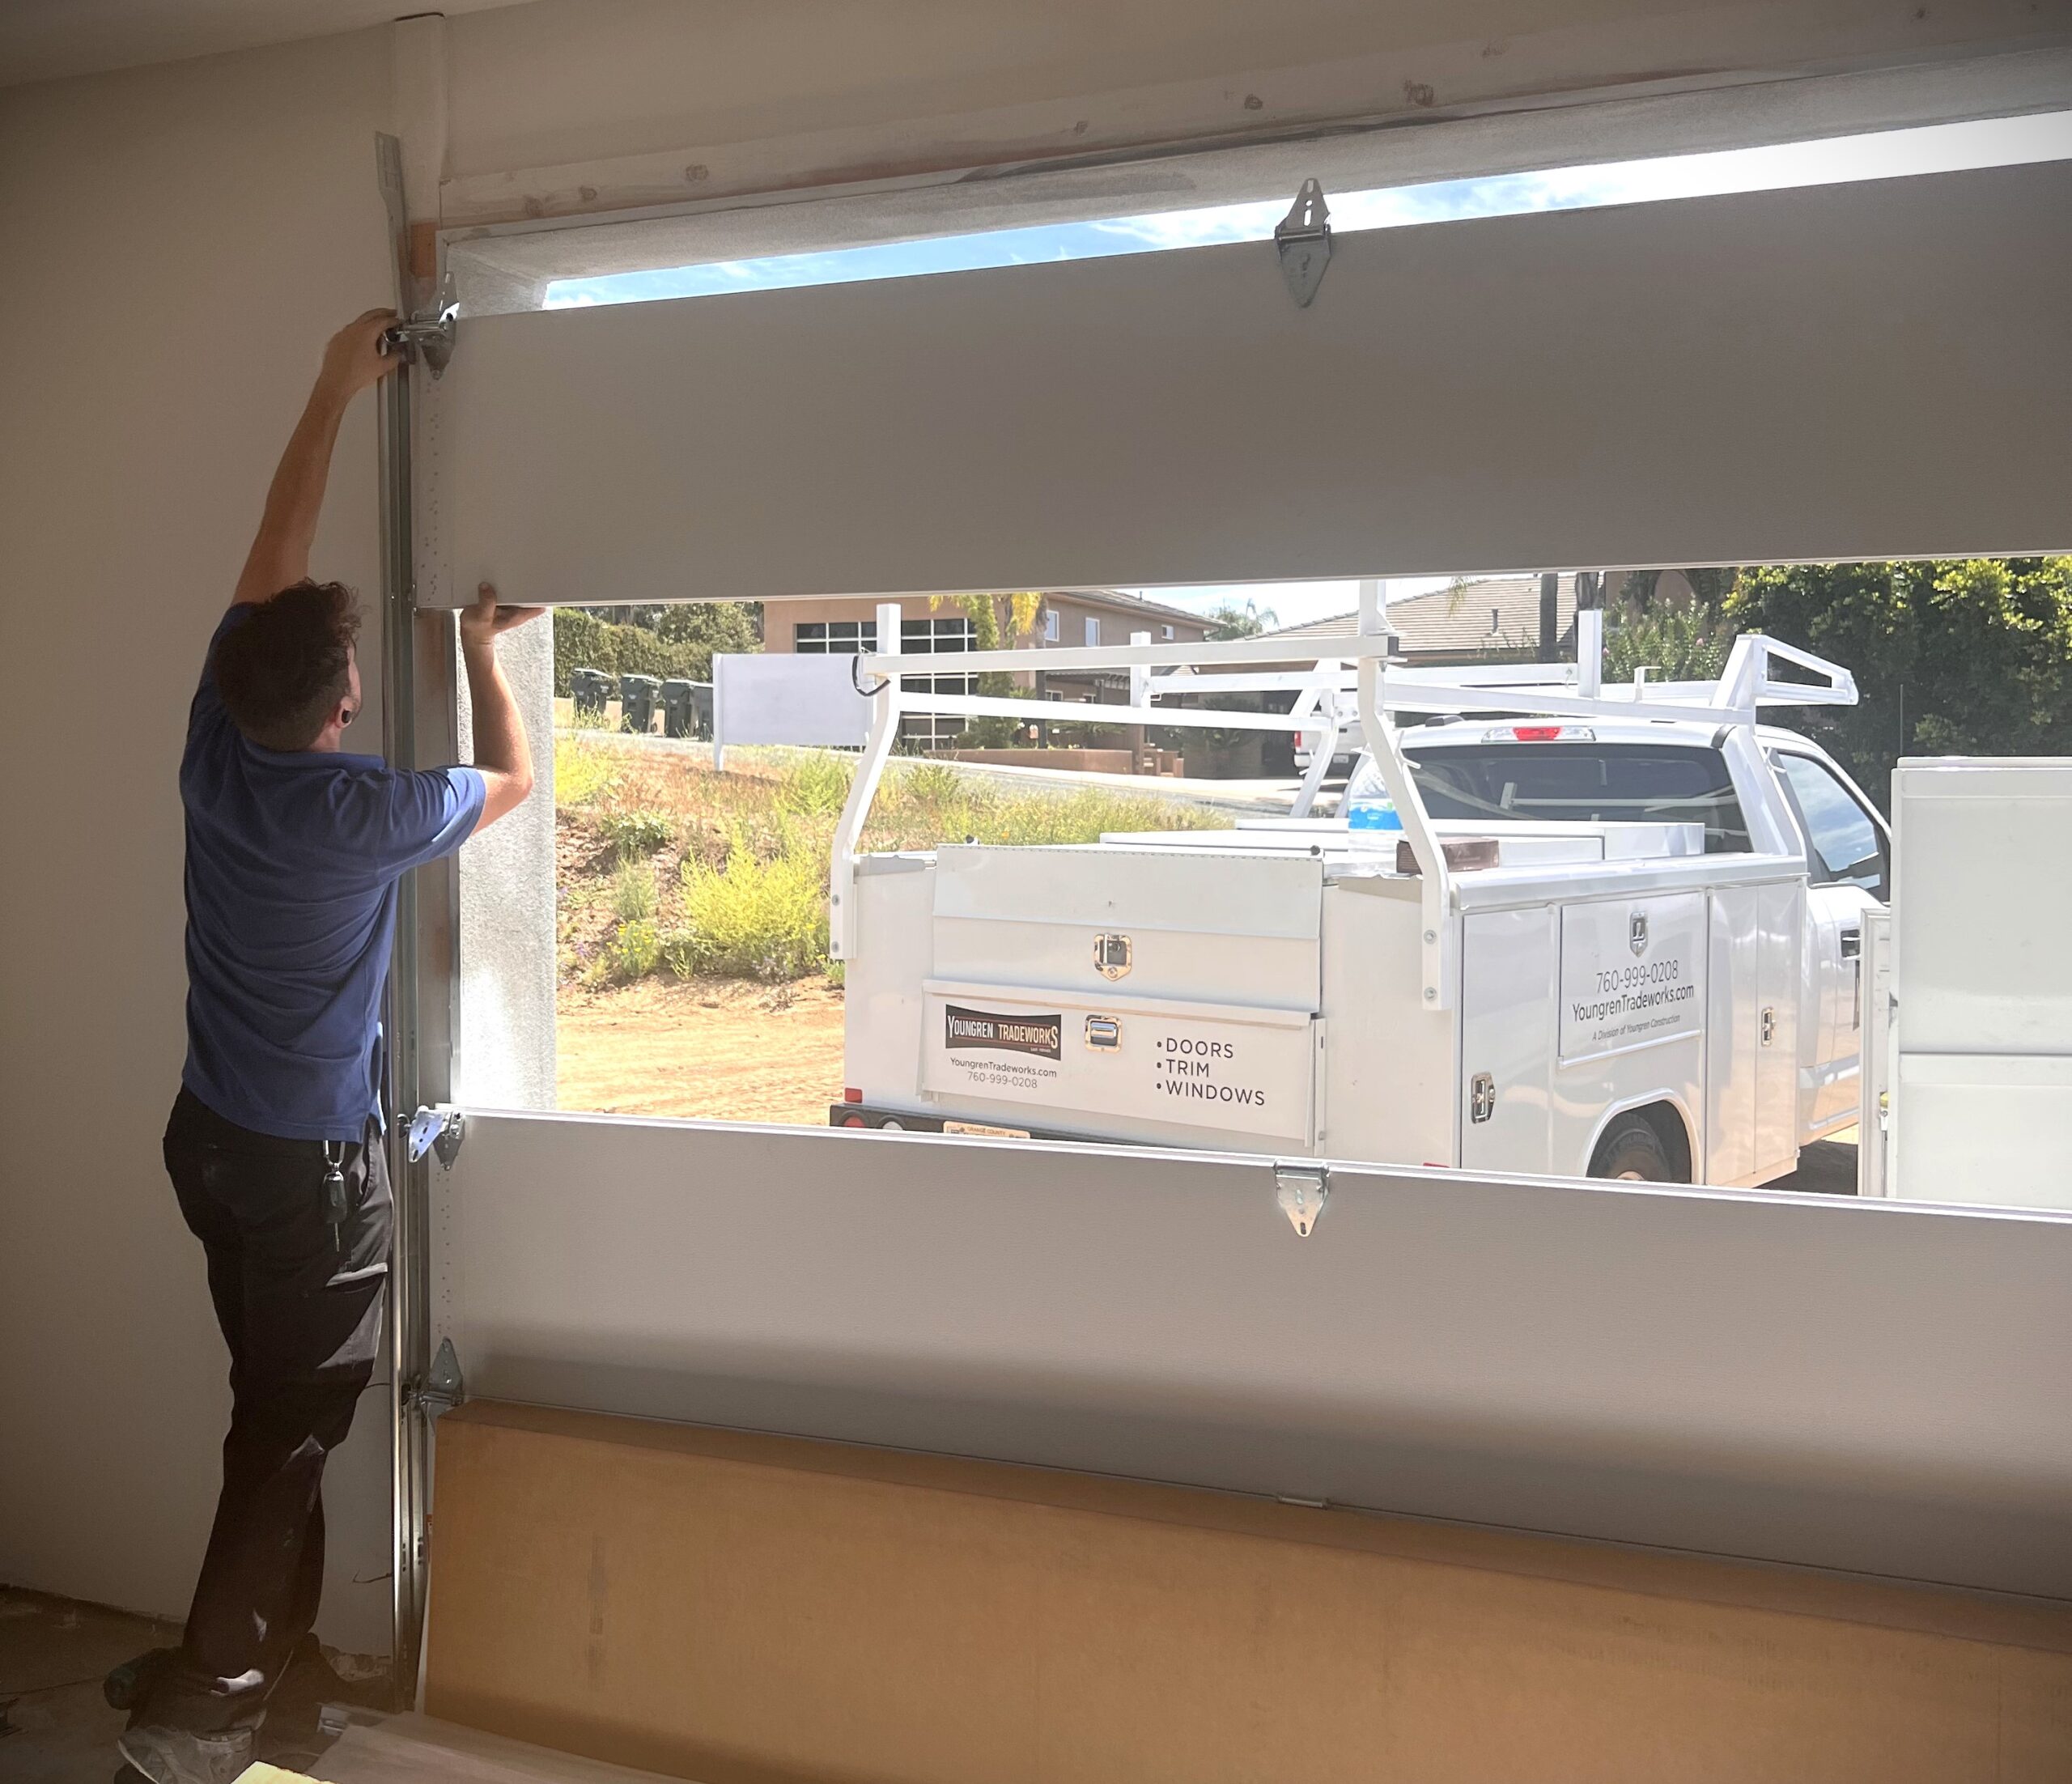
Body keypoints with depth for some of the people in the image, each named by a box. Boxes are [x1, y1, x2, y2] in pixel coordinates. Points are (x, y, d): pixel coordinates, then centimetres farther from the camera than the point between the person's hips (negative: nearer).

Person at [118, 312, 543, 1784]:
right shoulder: (362, 814, -24)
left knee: (272, 1400, 20)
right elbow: (515, 780, -5)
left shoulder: (217, 742, -8)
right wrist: (483, 648, 9)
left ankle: (274, 1637, 33)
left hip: (212, 1135, 7)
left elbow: (275, 552, 2)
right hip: (317, 1162, -7)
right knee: (297, 1424, 4)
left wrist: (335, 392, 7)